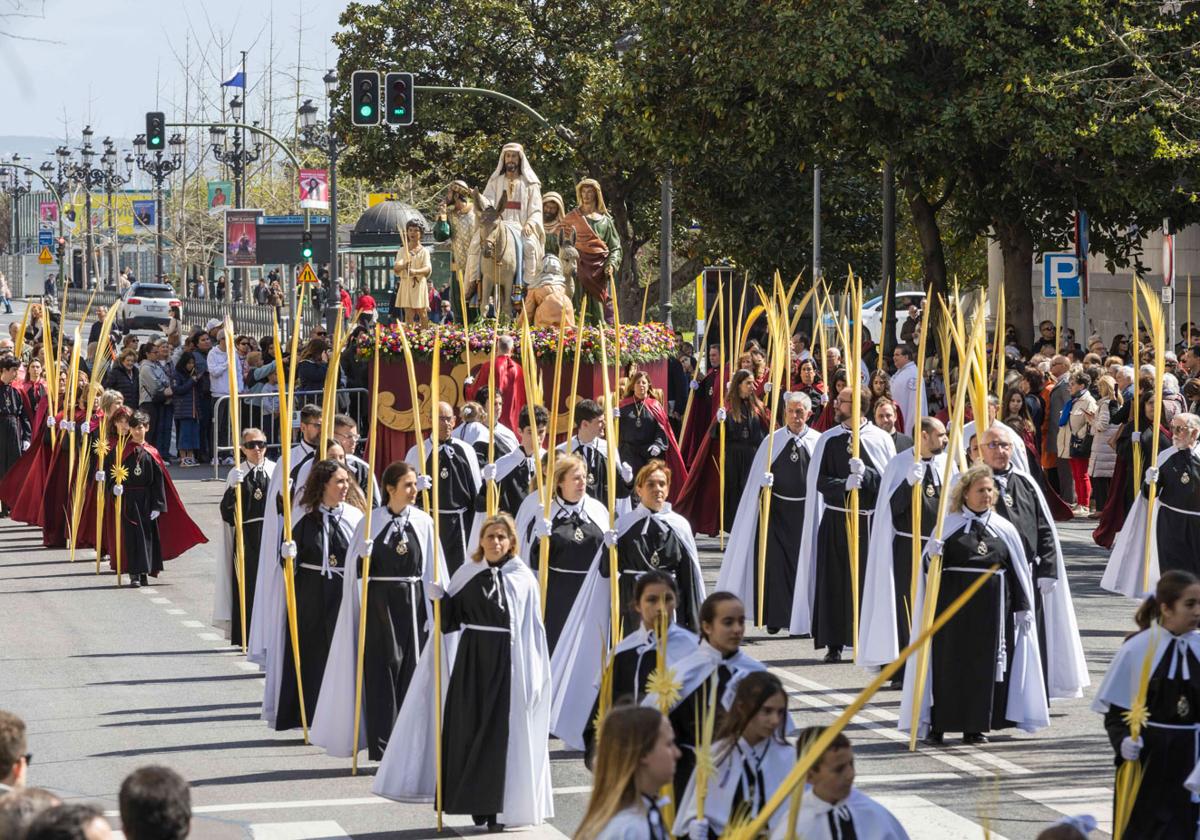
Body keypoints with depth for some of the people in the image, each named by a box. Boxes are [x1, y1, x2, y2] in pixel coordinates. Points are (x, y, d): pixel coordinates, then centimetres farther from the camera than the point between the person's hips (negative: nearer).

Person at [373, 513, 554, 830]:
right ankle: (476, 801, 14)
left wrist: (535, 674, -4)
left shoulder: (522, 578, -1)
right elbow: (451, 619, 9)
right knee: (468, 728, 3)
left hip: (507, 664, -3)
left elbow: (533, 631, 0)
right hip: (470, 661, 3)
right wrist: (440, 598, -10)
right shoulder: (467, 574, 6)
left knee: (501, 731, -2)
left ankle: (499, 806, 3)